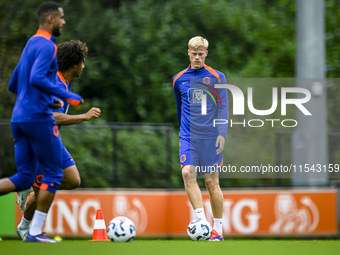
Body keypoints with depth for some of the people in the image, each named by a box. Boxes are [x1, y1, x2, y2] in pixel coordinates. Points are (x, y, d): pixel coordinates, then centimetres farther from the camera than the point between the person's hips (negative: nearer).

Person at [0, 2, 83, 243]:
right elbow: (37, 78, -25)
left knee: (23, 178, 7)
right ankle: (35, 232, 0)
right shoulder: (47, 46, -10)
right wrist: (66, 96, -18)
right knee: (53, 175, 2)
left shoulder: (31, 45, 20)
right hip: (38, 117, -9)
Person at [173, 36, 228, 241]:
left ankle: (218, 228, 10)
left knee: (211, 181, -1)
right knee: (188, 173, -20)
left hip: (211, 137, -2)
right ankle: (201, 220, -22)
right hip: (188, 137, 2)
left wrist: (222, 133, -10)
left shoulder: (217, 77, 2)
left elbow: (223, 108, 0)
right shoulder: (179, 79, 10)